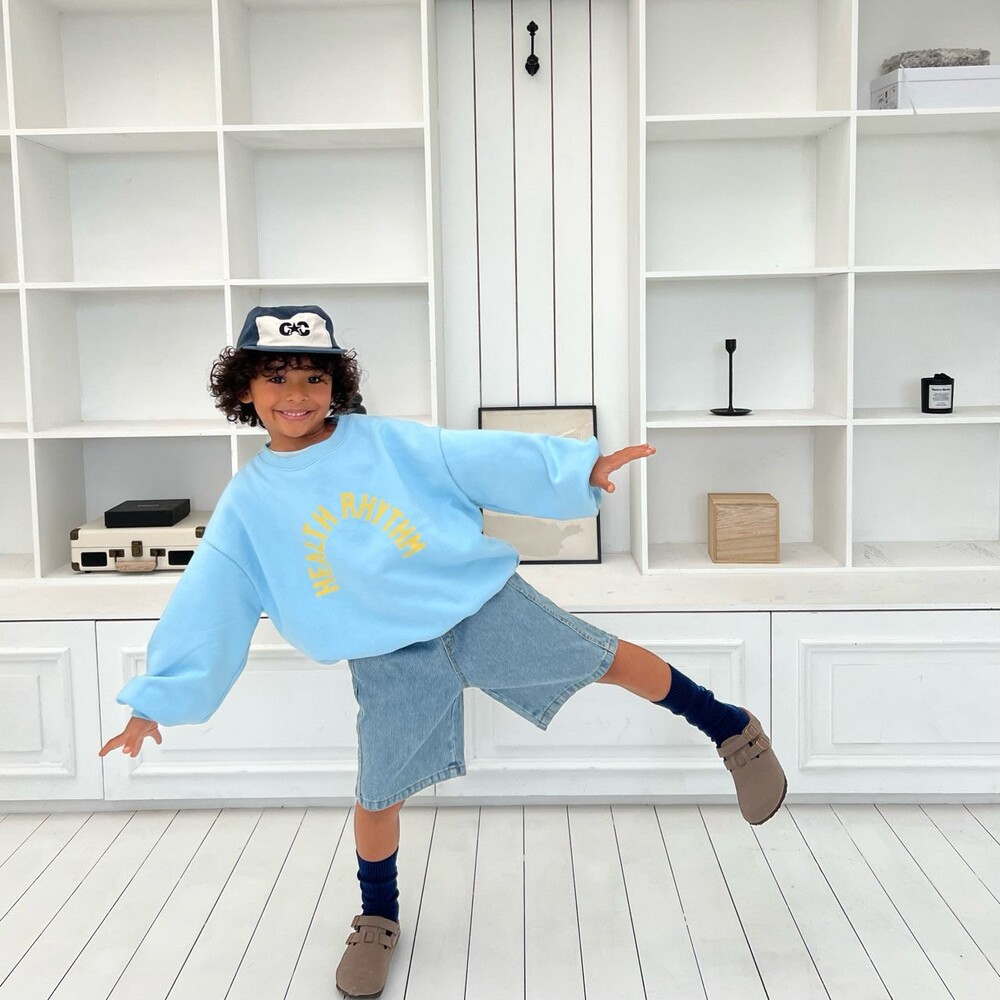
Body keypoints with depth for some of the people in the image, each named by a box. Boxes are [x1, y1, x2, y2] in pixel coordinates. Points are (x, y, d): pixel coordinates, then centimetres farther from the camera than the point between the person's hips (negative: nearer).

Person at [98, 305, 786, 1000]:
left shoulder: (387, 441, -4)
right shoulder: (248, 502, 1)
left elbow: (484, 461, -11)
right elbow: (205, 604, 3)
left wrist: (579, 467, -22)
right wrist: (153, 701, 0)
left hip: (483, 605, -1)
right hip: (391, 660, 1)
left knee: (606, 661, 1)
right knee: (378, 796, 5)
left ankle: (732, 730, 23)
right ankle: (378, 921, 33)